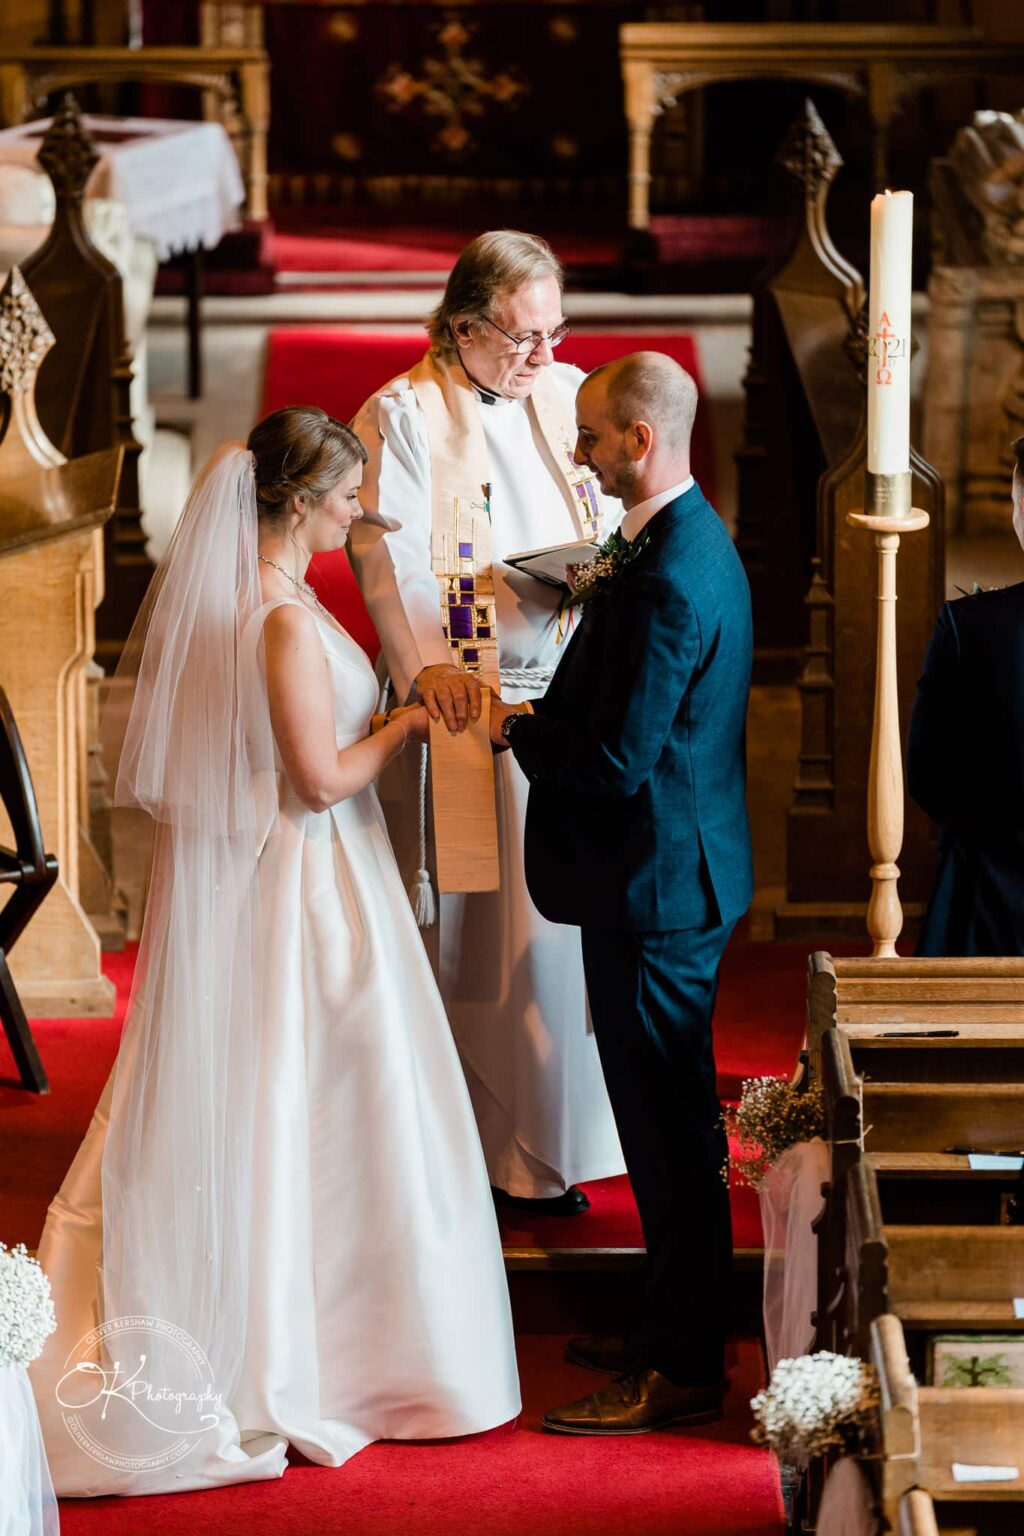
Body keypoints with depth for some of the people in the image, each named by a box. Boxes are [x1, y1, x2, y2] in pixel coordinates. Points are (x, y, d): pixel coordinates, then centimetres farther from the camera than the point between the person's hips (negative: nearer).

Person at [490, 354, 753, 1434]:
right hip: (676, 875, 11)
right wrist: (538, 714, 7)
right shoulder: (693, 540, 10)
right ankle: (673, 1332, 30)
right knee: (670, 1121, 19)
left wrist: (512, 729, -10)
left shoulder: (666, 579, -24)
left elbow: (617, 758, -25)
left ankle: (679, 1373, 8)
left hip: (654, 890, -11)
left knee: (668, 1131, -1)